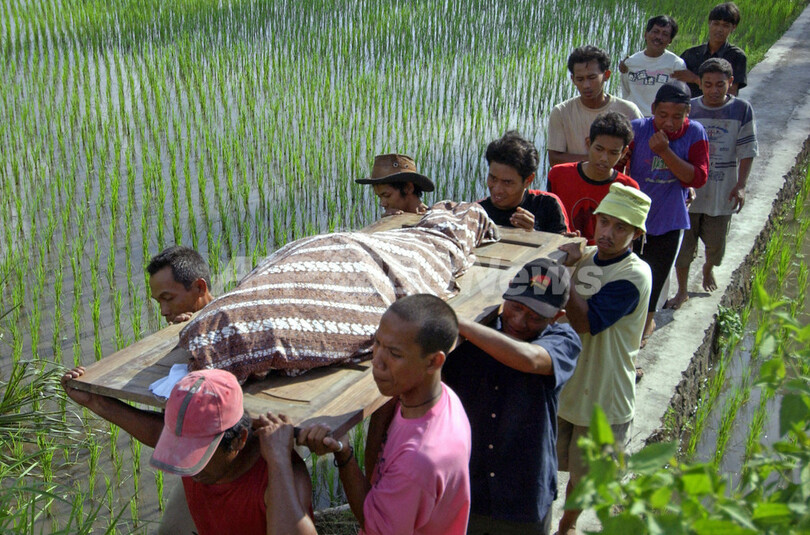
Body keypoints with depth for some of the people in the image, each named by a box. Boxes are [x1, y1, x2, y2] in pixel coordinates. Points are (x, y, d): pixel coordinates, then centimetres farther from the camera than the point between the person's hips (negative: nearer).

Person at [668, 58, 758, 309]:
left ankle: (708, 269, 46)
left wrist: (740, 185, -8)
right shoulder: (689, 109, -2)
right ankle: (682, 291, 20)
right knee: (683, 242, 3)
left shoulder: (742, 110, -4)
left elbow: (746, 152, -1)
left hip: (722, 192, 0)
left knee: (716, 243, 13)